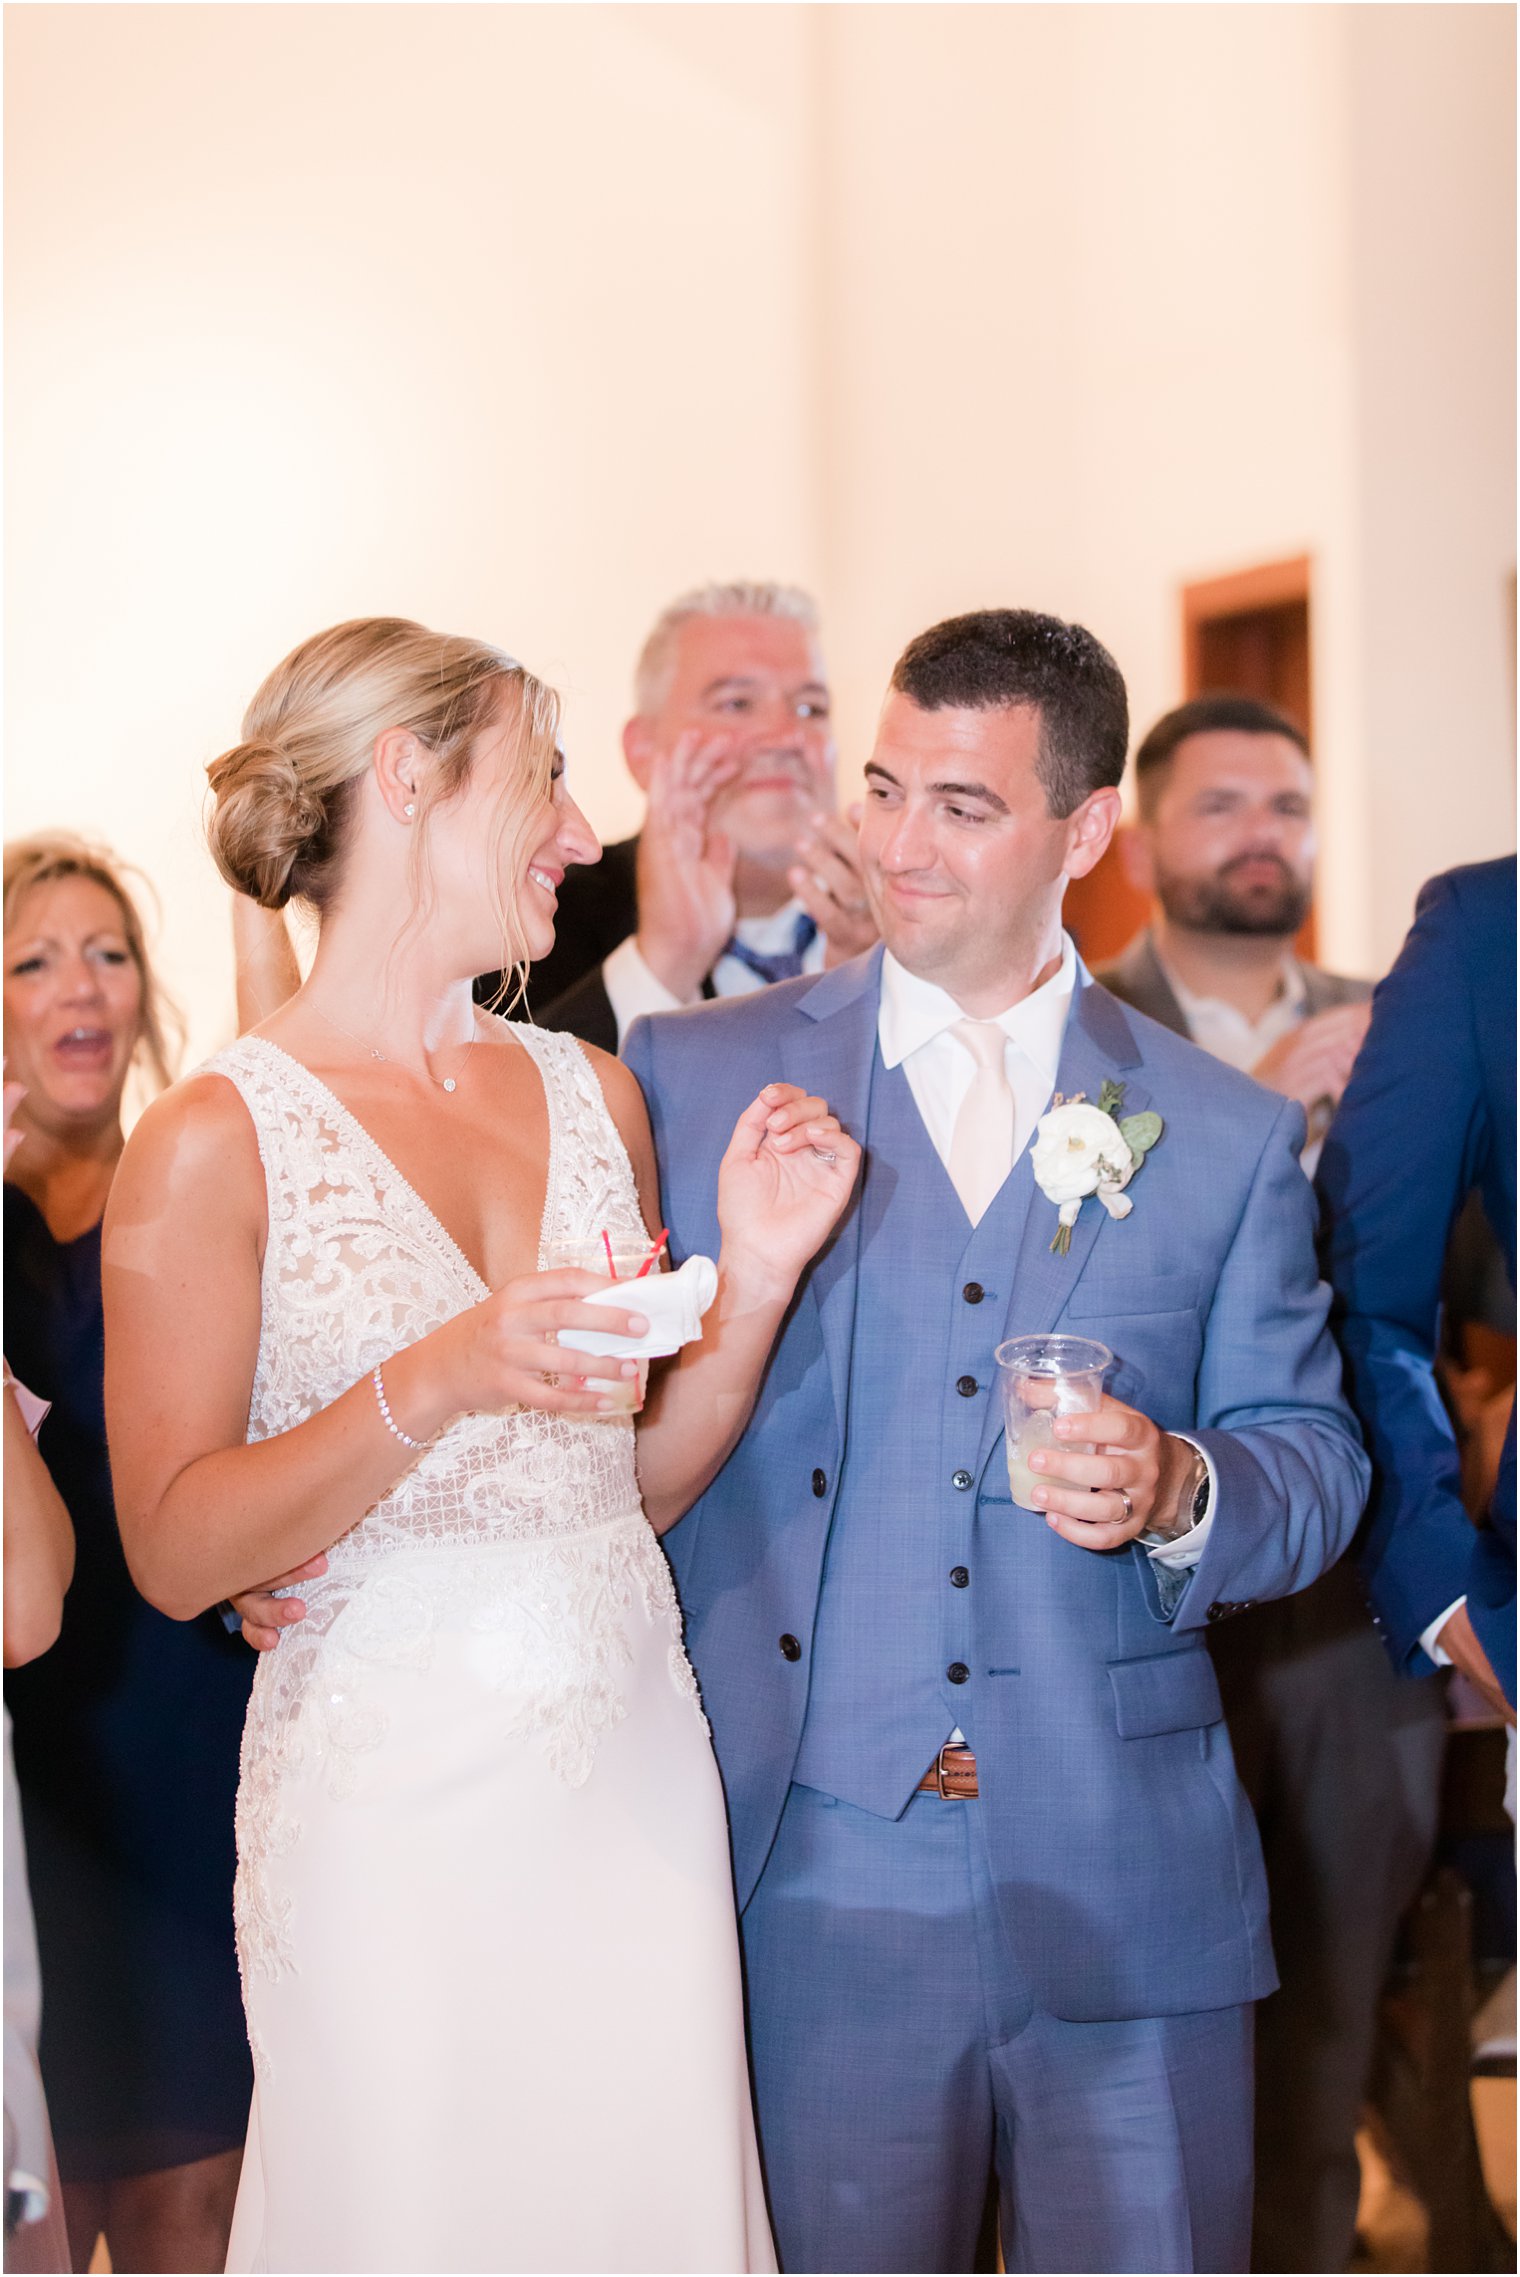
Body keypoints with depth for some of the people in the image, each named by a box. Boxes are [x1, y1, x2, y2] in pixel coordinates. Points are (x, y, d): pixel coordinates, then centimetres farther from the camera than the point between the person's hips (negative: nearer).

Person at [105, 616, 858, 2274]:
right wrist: (436, 1387, -22)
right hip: (396, 1795, -5)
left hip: (634, 1767, 5)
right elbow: (175, 1549, -10)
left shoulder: (591, 1093, 9)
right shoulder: (215, 1141, -8)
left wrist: (755, 1277, -1)